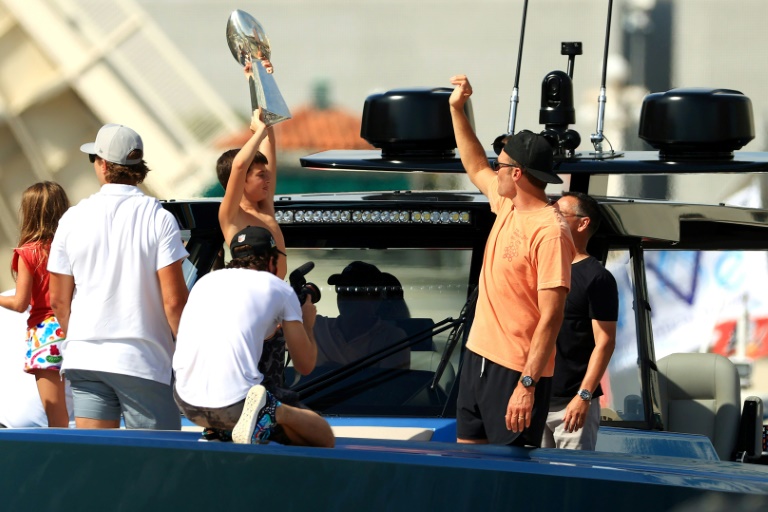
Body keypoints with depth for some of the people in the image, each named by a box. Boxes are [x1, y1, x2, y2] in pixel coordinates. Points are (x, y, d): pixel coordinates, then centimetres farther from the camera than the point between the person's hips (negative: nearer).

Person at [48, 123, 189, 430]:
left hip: (84, 358, 3)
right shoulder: (159, 219, -7)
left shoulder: (74, 218, 3)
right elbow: (174, 299, -11)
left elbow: (58, 299, 9)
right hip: (144, 360, -3)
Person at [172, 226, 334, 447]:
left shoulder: (206, 280, 21)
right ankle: (265, 416, -14)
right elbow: (305, 365, 12)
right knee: (323, 437, 12)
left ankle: (215, 432, 10)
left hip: (186, 402, 5)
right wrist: (307, 324, 32)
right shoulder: (280, 289, 10)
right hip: (233, 402, -5)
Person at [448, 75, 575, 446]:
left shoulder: (549, 232, -20)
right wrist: (457, 109, 25)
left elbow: (551, 317, -23)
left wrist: (528, 384, -28)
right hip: (479, 356, 9)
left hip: (517, 370, -9)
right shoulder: (507, 206, 7)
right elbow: (476, 168, 30)